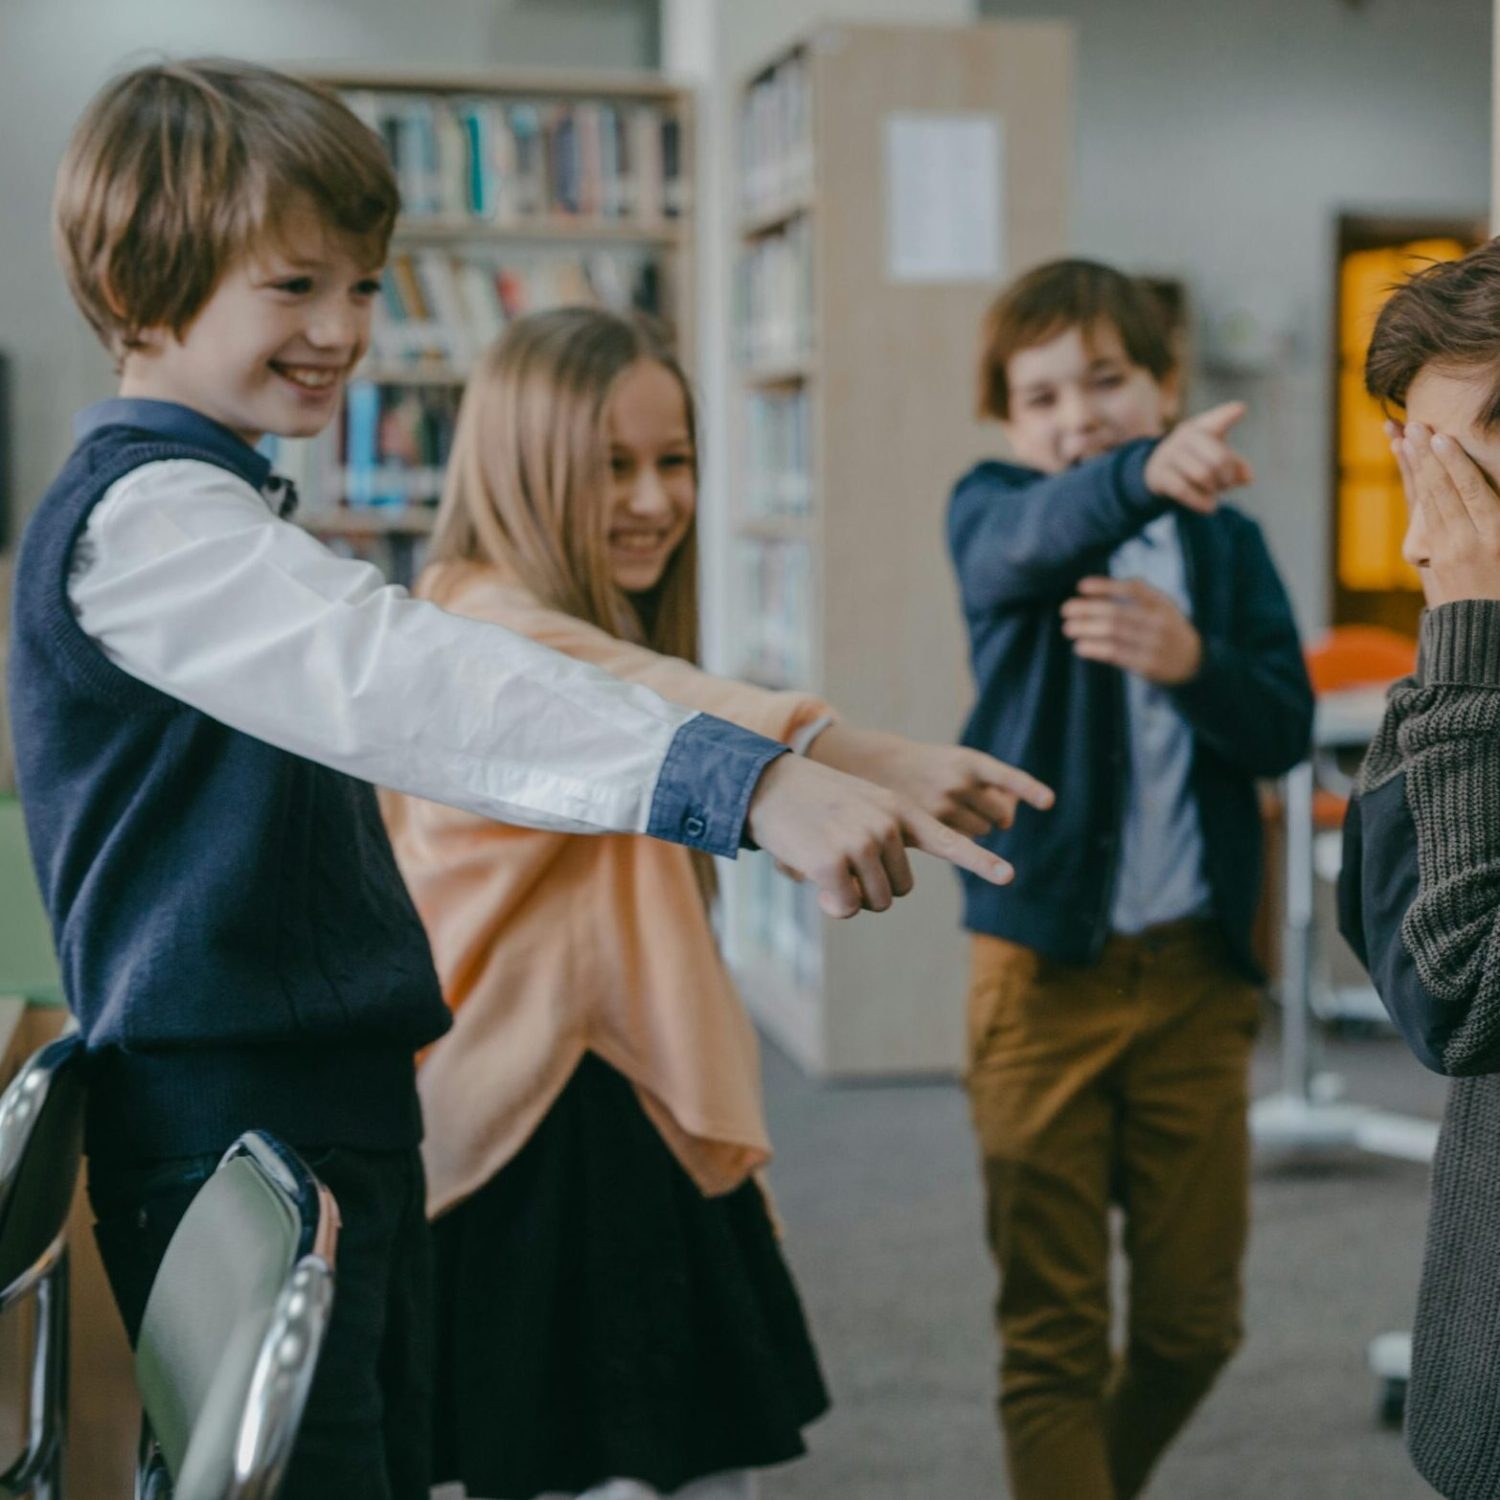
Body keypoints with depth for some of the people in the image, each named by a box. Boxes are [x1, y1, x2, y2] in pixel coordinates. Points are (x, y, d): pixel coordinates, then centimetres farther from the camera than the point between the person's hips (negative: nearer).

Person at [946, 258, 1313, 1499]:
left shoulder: (1227, 544, 8)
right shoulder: (992, 514, -1)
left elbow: (1287, 729, -1)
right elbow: (1043, 537, -27)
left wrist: (1193, 664, -21)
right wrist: (1146, 473, -48)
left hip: (1195, 966, 3)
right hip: (1044, 965, -3)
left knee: (1195, 1319, 12)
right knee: (1052, 1332, 1)